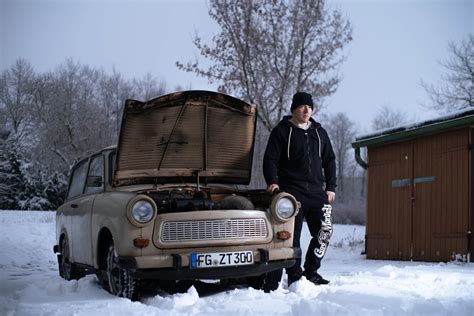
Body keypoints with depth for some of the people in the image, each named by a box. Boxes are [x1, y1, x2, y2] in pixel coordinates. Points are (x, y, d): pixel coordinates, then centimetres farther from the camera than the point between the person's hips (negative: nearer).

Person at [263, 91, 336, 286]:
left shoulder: (319, 132, 17)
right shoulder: (282, 131, 4)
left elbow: (329, 161, 20)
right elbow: (270, 160, -2)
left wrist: (331, 187, 12)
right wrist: (272, 182, -17)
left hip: (317, 191, 4)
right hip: (291, 191, -4)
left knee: (325, 230, -5)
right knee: (292, 234, -4)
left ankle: (311, 271, 7)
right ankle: (294, 275, 4)